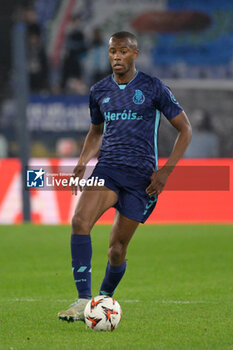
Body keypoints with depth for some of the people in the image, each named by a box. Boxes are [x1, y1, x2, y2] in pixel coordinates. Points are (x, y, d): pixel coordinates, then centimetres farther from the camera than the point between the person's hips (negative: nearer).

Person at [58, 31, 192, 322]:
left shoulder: (153, 88, -2)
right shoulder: (99, 91, 11)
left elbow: (184, 129, 2)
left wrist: (166, 171, -7)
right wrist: (82, 163, 9)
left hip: (141, 175, -3)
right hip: (107, 168, 3)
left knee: (117, 249, -1)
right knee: (80, 221, -25)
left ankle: (104, 298, 26)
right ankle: (83, 301, -28)